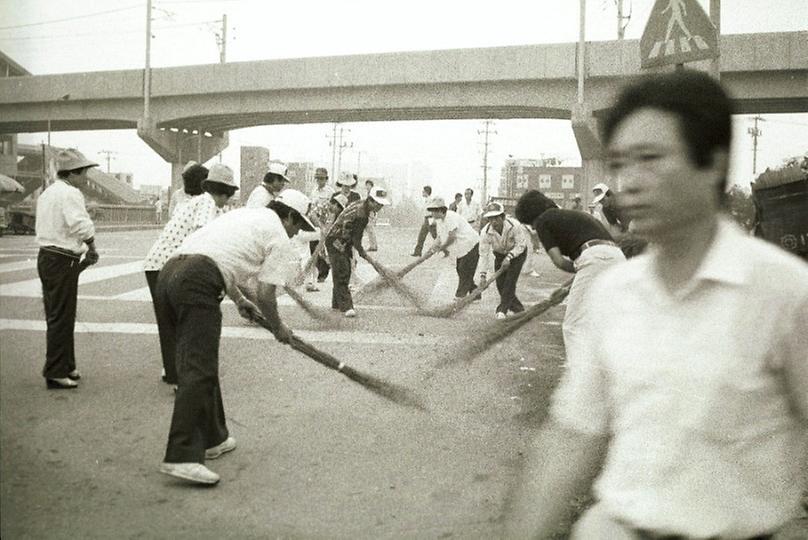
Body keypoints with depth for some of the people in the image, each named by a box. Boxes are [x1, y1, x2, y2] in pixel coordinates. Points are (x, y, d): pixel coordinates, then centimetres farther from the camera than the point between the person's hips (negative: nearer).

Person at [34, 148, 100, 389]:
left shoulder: (47, 192, 17)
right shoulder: (70, 193, -15)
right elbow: (83, 227, -22)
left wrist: (83, 248, 9)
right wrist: (92, 249, -4)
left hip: (46, 256, 10)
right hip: (62, 261, -10)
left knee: (57, 316, 17)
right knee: (61, 318, -4)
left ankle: (65, 366, 29)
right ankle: (55, 373, 1)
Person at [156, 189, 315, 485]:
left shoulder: (243, 214, 31)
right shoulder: (280, 239, 7)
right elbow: (265, 294, 3)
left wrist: (239, 300, 49)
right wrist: (278, 327, 22)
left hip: (168, 273, 9)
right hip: (198, 284, -9)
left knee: (202, 364, 16)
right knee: (198, 371, -11)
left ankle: (212, 439, 26)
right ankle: (182, 457, -17)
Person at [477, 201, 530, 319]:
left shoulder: (515, 225, -33)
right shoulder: (485, 232, -25)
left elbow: (520, 245, -22)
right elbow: (484, 254, -23)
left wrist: (509, 257, -33)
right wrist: (483, 274, -26)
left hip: (517, 252, -3)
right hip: (500, 254, 4)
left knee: (510, 281, -17)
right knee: (500, 283, -1)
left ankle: (502, 309, -12)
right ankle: (518, 309, 16)